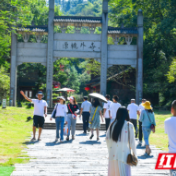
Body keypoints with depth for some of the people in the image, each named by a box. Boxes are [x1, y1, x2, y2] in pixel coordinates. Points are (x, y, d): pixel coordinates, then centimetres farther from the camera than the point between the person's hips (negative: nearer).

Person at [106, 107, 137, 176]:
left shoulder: (113, 124, 4)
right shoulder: (129, 125, -6)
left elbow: (107, 138, 6)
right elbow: (132, 141, -5)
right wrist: (134, 154, 3)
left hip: (113, 154, 4)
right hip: (123, 154, -4)